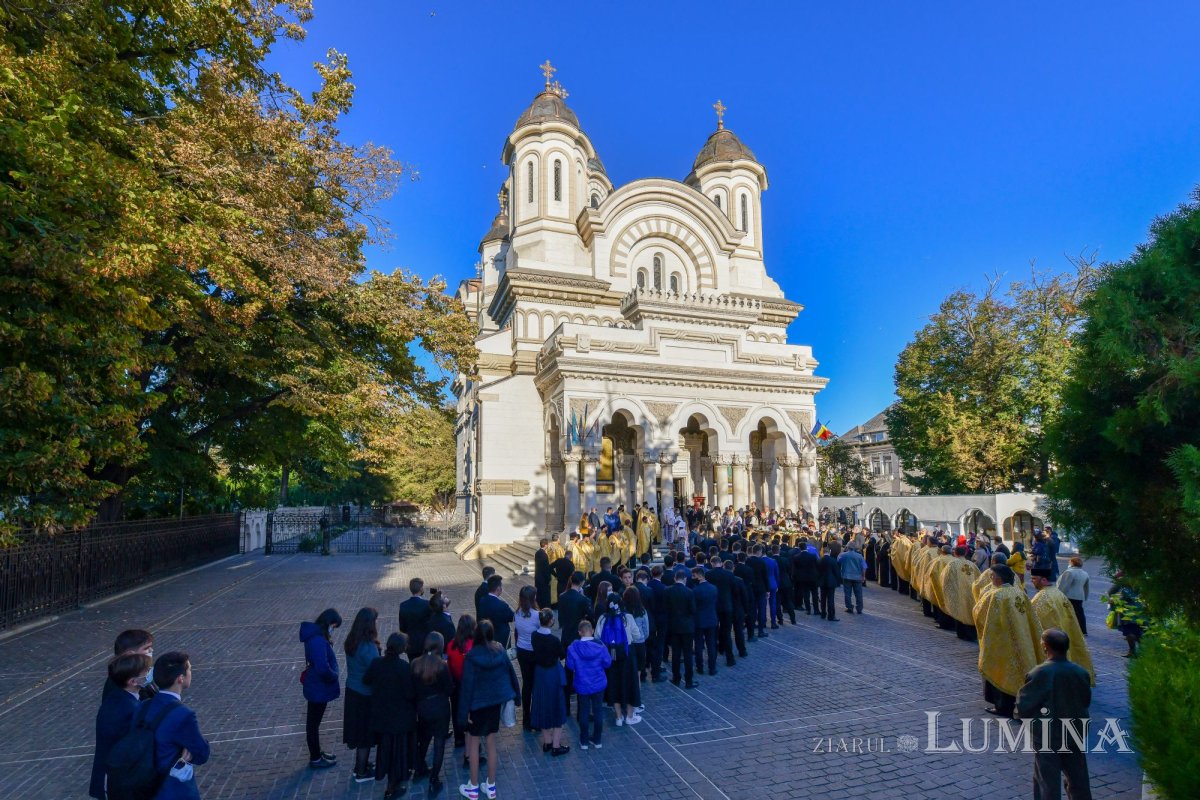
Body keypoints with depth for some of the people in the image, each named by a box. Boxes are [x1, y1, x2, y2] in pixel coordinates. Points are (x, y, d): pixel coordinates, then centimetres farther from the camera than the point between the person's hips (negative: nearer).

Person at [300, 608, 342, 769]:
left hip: (316, 686, 9)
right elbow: (323, 668, -35)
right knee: (314, 723, 8)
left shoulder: (315, 634, 1)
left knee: (314, 721, 22)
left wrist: (332, 676, 3)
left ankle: (317, 753, 39)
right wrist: (335, 677, -17)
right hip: (319, 688, -9)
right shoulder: (318, 640, -31)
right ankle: (315, 759, 25)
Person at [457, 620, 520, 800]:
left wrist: (464, 710, -9)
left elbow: (467, 685, -18)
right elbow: (511, 673, 3)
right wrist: (516, 694, 16)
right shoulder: (500, 651, -8)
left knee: (473, 743, 14)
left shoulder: (472, 656, -21)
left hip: (477, 704, -4)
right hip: (495, 701, 4)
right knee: (491, 742, 16)